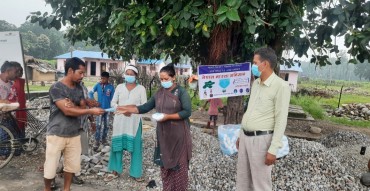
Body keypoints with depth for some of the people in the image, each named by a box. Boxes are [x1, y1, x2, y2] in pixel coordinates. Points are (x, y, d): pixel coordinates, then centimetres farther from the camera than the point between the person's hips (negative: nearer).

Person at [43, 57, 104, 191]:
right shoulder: (56, 88, -15)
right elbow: (67, 111, -22)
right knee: (50, 168, 5)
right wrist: (91, 111, -23)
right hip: (56, 134, -5)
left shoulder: (79, 88, 6)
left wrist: (72, 105, -17)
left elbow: (82, 108, 4)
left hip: (74, 134, 6)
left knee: (72, 165, 12)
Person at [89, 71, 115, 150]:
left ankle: (103, 139, 28)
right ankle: (97, 141, 1)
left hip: (107, 108, 2)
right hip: (99, 108, -1)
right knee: (98, 125, -6)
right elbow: (91, 93, 1)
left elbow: (112, 98, 0)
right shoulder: (98, 85, -5)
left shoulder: (111, 87, -5)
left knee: (106, 125, 12)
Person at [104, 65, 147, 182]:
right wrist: (119, 107, -13)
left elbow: (144, 105, -2)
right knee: (117, 144, 5)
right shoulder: (119, 87, 8)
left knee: (135, 146, 0)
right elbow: (113, 102, 8)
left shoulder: (141, 88, 2)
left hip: (134, 121, -2)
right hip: (120, 120, 2)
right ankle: (115, 171, 17)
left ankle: (135, 173, 11)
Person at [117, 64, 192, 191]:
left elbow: (187, 112, -15)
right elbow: (145, 107, 9)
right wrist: (128, 109, -1)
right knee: (165, 163, 11)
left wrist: (168, 116, -21)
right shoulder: (159, 93, 8)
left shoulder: (181, 92, -8)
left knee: (179, 164, 2)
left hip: (178, 135, -5)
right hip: (163, 134, 5)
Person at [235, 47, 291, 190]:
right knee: (242, 179, 17)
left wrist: (273, 149, -19)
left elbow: (281, 120, -16)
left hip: (261, 139, -8)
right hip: (246, 137, 8)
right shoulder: (256, 83, 11)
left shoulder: (281, 86, -14)